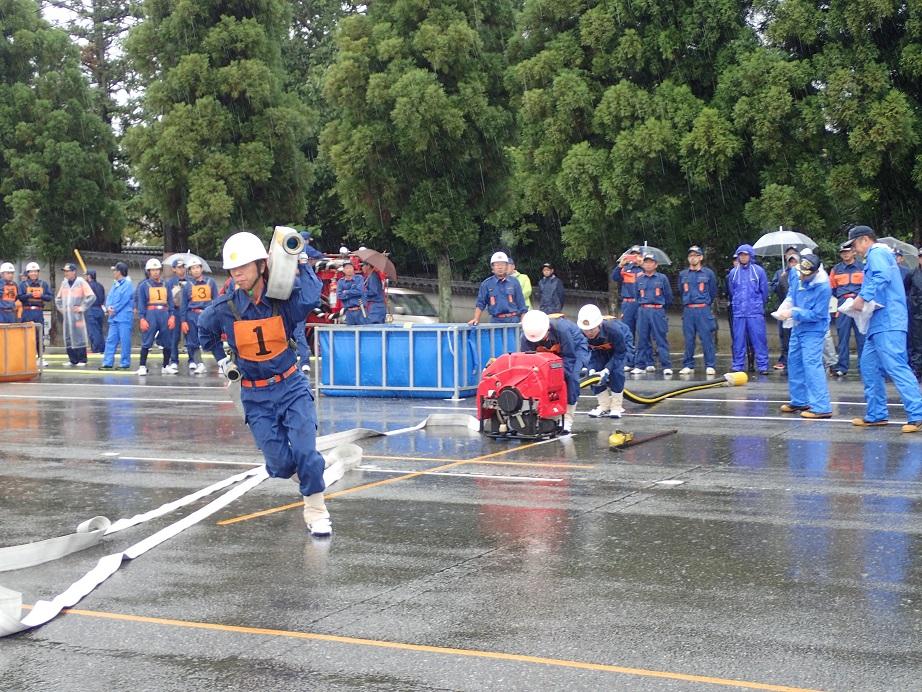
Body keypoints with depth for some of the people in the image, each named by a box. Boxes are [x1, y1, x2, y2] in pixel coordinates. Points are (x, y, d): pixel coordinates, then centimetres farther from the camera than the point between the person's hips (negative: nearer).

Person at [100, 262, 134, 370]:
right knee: (110, 340, 6)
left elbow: (124, 300, -14)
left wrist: (114, 310, -9)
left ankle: (125, 363, 2)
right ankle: (108, 362, 8)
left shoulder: (127, 284, -8)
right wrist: (109, 307, -5)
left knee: (125, 341, -4)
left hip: (124, 317, -8)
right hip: (114, 318, 8)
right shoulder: (115, 284, 18)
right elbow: (110, 297, 14)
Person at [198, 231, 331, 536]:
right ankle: (307, 474, 36)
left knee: (305, 452, -16)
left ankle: (316, 511, 5)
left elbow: (311, 297, -35)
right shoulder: (224, 309, -9)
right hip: (256, 396, 1)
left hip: (292, 387, -1)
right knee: (280, 466, 0)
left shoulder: (283, 299, -12)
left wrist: (299, 262, -23)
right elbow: (205, 330, 14)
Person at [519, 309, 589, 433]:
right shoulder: (525, 337, -27)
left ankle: (567, 419, -20)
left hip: (575, 347, -5)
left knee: (570, 376, -26)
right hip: (551, 352, 5)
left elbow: (569, 356, -32)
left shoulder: (561, 329, -41)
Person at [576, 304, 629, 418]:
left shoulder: (613, 330, -44)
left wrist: (606, 370, -40)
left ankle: (617, 406, -6)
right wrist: (591, 369, -37)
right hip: (599, 348, 4)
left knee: (616, 371, -22)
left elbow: (620, 352, -31)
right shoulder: (581, 334, -35)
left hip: (622, 342, -4)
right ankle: (604, 406, 2)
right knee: (593, 372, -13)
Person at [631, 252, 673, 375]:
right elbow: (636, 296, 17)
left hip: (658, 311, -3)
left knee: (661, 340, -5)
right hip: (643, 312, 3)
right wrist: (643, 307, 14)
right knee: (642, 340, 4)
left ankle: (667, 366, -6)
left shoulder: (662, 278, 4)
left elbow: (668, 296, 9)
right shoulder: (639, 279, 11)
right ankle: (639, 365, 8)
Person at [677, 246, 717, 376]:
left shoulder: (708, 273, 2)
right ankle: (688, 365, 10)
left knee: (706, 338, -5)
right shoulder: (683, 274, 9)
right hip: (688, 310, 3)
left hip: (703, 310, -3)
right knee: (688, 340, 4)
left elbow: (713, 292, 11)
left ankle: (710, 366, -2)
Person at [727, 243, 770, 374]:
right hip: (738, 313, 2)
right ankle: (737, 366, 12)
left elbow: (764, 291, 6)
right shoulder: (733, 272, 6)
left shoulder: (758, 271, 0)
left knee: (759, 339, -4)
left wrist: (758, 305, 12)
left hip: (755, 313, -2)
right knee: (738, 341, 5)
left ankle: (762, 366, 0)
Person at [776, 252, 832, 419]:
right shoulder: (797, 277, -5)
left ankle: (822, 408, -19)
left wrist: (793, 313, -22)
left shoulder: (822, 287, -27)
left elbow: (816, 315, -23)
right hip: (798, 327, 9)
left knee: (812, 363, -17)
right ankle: (799, 401, 31)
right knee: (794, 361, 16)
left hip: (813, 330, -9)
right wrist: (785, 307, -5)